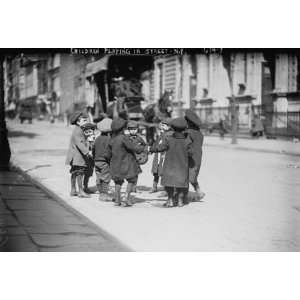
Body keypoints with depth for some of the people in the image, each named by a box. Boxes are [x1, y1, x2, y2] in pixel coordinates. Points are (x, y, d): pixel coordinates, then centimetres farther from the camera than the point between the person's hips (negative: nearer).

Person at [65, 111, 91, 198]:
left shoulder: (79, 130, 16)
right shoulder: (77, 131, -17)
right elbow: (79, 143, -27)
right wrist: (87, 152, -34)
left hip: (75, 156, 11)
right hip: (77, 156, -11)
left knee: (74, 173, 14)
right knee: (79, 173, -8)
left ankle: (73, 190, 21)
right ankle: (81, 191, -5)